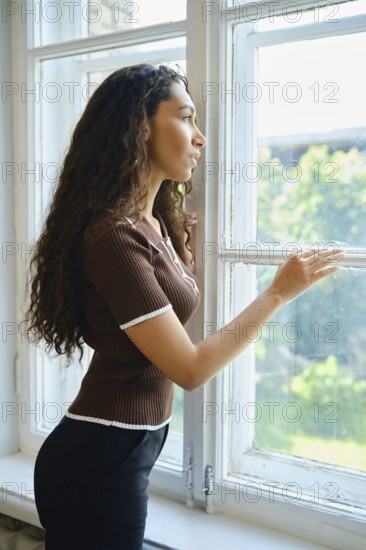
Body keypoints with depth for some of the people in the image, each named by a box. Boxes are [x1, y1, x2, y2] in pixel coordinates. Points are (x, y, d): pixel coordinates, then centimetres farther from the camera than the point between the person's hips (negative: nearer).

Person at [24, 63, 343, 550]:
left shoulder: (155, 225, 5)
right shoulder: (113, 236, -23)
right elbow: (190, 369, -20)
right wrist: (280, 292, -13)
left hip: (121, 454, 9)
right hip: (98, 461, -9)